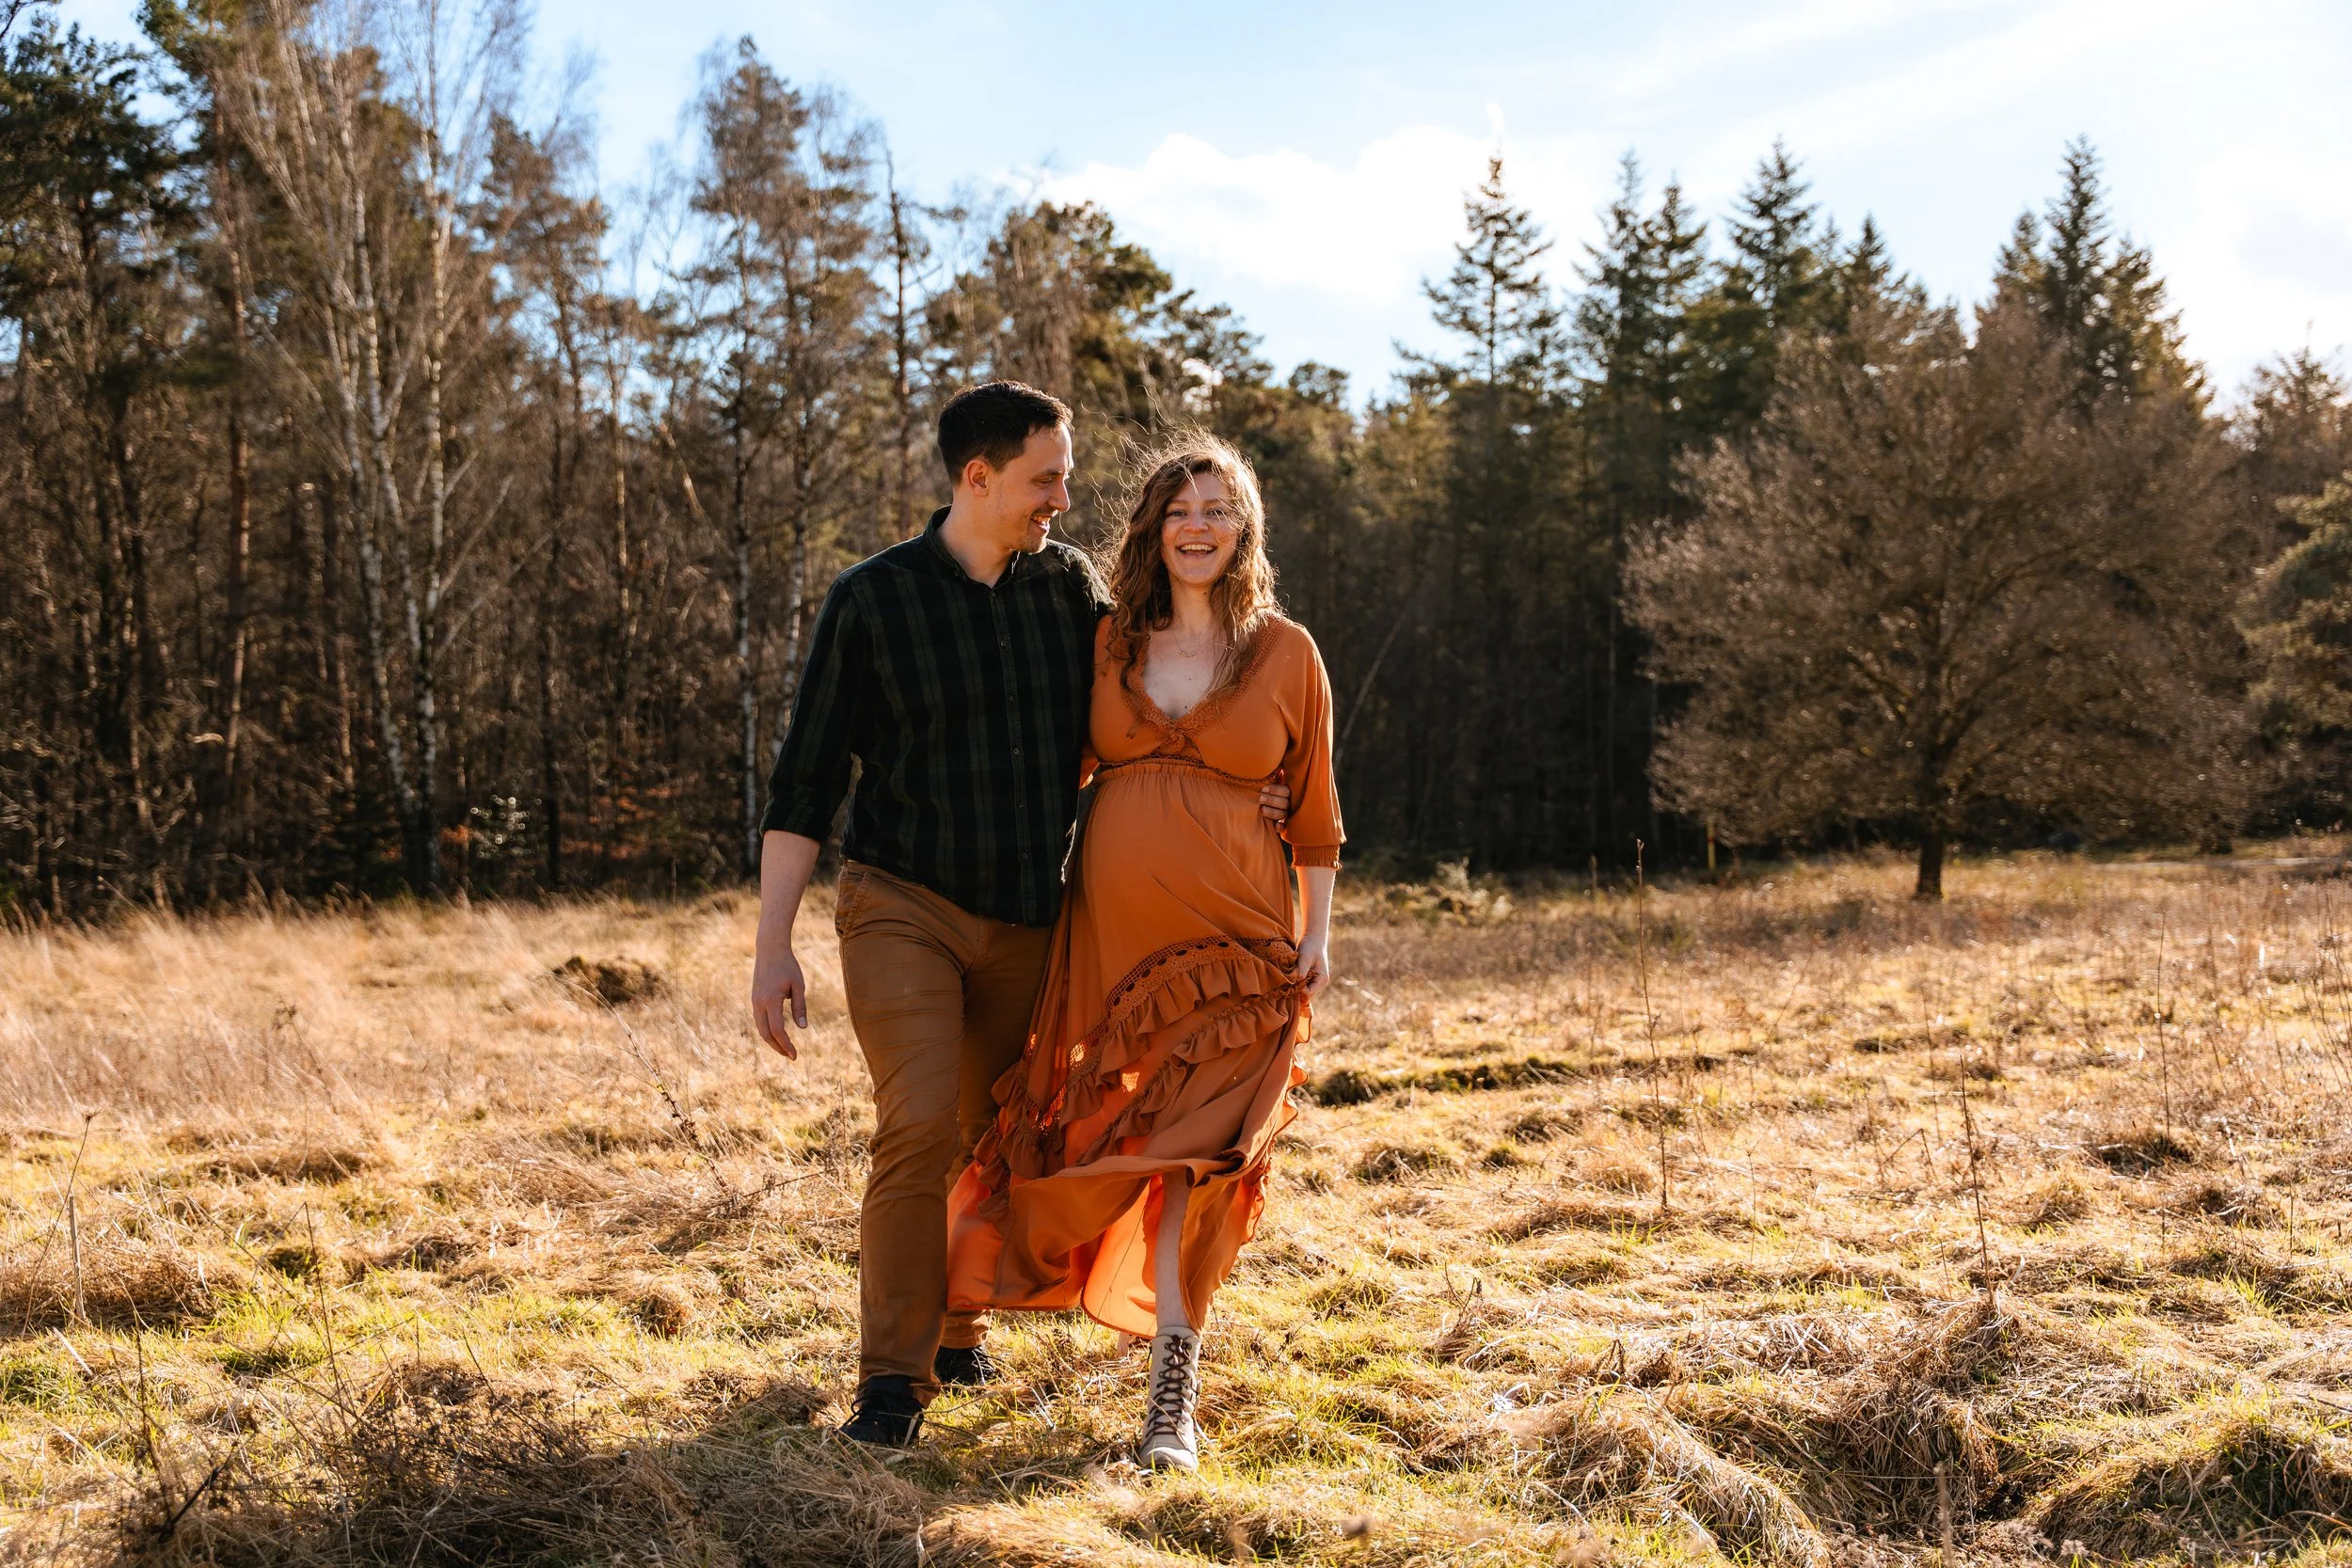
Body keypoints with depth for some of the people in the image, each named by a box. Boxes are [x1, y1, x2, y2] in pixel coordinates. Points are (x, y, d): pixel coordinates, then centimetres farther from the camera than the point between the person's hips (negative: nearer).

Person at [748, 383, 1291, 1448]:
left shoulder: (1072, 588, 4)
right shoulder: (871, 601, -7)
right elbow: (805, 781, -5)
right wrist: (773, 946, -10)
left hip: (1025, 921, 4)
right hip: (903, 905, -4)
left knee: (996, 1141, 11)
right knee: (918, 1124, -19)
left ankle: (954, 1329, 34)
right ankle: (893, 1381, -10)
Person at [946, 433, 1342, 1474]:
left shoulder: (1286, 653, 3)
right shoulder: (1108, 642, 8)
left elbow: (1313, 808, 8)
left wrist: (1318, 932, 0)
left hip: (1237, 931, -2)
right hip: (1114, 920, 2)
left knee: (1192, 1143, -9)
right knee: (1138, 1136, 6)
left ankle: (1173, 1398, -3)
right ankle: (1175, 1381, 25)